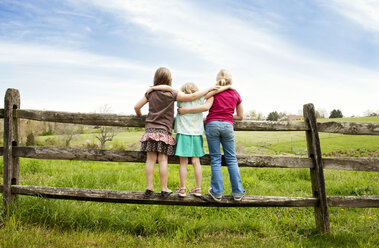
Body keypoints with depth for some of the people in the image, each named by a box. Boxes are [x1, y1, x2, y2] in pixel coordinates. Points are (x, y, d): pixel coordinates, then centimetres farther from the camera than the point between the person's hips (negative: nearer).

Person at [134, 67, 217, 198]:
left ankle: (149, 188, 6)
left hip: (150, 129, 3)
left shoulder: (150, 93, 8)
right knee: (163, 160, 0)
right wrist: (209, 89, 4)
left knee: (150, 159, 3)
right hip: (164, 131, -3)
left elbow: (137, 106, 10)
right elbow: (192, 97, -4)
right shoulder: (171, 94, -3)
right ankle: (164, 189, 7)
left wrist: (140, 116, 31)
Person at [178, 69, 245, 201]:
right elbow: (240, 116, 18)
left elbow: (206, 106, -11)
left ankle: (217, 192, 5)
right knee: (231, 159, 8)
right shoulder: (236, 94, 13)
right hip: (228, 126, 2)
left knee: (215, 159, 3)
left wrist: (186, 110, -8)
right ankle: (237, 192, 8)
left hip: (212, 124, -1)